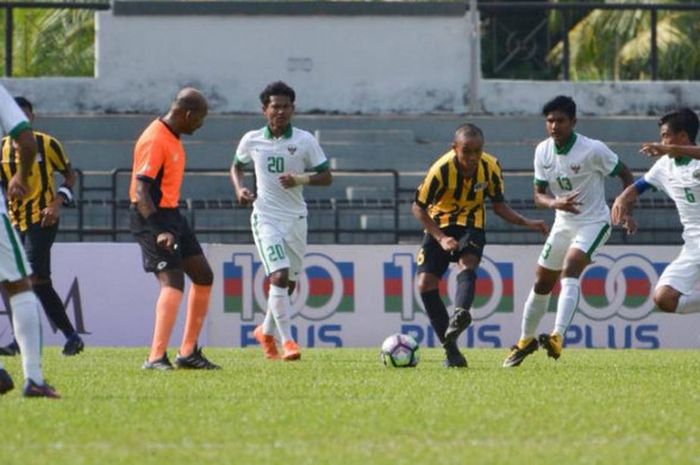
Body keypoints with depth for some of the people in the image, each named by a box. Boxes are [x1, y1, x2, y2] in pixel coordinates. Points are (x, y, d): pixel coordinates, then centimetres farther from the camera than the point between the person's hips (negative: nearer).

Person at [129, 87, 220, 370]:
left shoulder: (173, 138, 12)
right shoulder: (155, 140, -19)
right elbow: (141, 191, -24)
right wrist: (158, 232, -31)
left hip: (172, 215, 10)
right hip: (152, 219, -10)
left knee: (203, 277, 13)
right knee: (173, 282, -20)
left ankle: (188, 352, 19)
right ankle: (156, 358, -23)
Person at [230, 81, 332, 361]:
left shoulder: (304, 141, -2)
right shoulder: (252, 141, 1)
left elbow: (326, 177, 0)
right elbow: (237, 166, 20)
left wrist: (301, 180, -19)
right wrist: (239, 189, 0)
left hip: (295, 218, 2)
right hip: (265, 217, -2)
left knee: (290, 283, 11)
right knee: (279, 276, -19)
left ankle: (267, 331, 35)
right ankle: (287, 340, -19)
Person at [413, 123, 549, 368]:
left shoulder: (491, 167, -14)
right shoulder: (441, 170, -23)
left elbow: (498, 204, 2)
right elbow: (419, 207, -12)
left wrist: (526, 222, -11)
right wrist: (440, 238, -22)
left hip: (471, 225, 0)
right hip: (440, 225, 0)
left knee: (467, 266, -31)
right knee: (425, 284, -13)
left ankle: (460, 314, -57)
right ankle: (450, 348, -6)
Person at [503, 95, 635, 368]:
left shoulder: (593, 150, -19)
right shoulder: (543, 151, -4)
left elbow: (624, 174, -6)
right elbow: (539, 194, 1)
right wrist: (555, 203, -22)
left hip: (594, 222, -6)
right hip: (563, 223, 6)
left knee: (569, 271, -28)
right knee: (542, 283, 11)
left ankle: (557, 337, -38)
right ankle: (526, 340, 30)